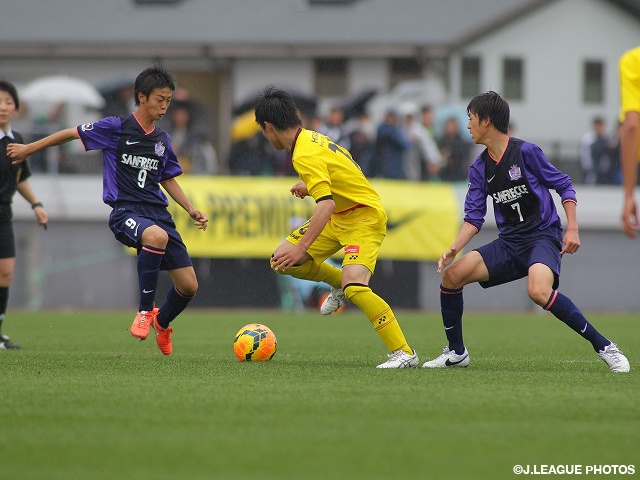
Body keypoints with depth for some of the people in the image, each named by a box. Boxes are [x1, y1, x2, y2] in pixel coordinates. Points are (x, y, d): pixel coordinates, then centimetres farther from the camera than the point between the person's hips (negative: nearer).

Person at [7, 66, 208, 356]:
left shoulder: (162, 140, 13)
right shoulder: (117, 128, -2)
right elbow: (73, 133, 7)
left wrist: (192, 211, 14)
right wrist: (28, 149, 12)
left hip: (158, 212, 6)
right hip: (125, 212, -6)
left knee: (189, 286, 0)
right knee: (157, 236, -42)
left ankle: (162, 323, 33)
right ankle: (145, 311, -27)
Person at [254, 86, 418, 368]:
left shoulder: (305, 156, -24)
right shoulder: (311, 138, 5)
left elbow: (326, 203, -36)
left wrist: (302, 248, -38)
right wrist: (309, 186, 20)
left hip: (365, 217, -10)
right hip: (340, 217, 10)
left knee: (354, 287, -28)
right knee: (281, 261, 5)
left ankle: (404, 353, -22)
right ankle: (339, 284, 27)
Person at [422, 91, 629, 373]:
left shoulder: (525, 152, -9)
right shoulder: (479, 169, 9)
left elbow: (564, 186, -3)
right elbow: (474, 217, 7)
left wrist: (572, 229, -12)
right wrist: (454, 249, -10)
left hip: (544, 236, -6)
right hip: (509, 244, 6)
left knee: (538, 291, -35)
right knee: (452, 274, -9)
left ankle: (603, 346, -25)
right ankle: (456, 352, 7)